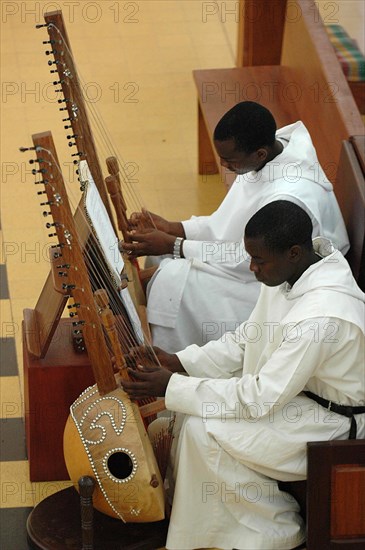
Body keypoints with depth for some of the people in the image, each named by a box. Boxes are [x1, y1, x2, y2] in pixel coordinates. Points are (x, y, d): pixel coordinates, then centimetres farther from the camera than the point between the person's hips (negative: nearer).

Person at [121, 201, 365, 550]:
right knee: (189, 405, 1)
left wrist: (173, 387, -25)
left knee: (203, 429, -17)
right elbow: (245, 340, 6)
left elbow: (261, 399, -29)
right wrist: (179, 363, -6)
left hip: (330, 420, -9)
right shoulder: (290, 272, -6)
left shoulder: (322, 316, -34)